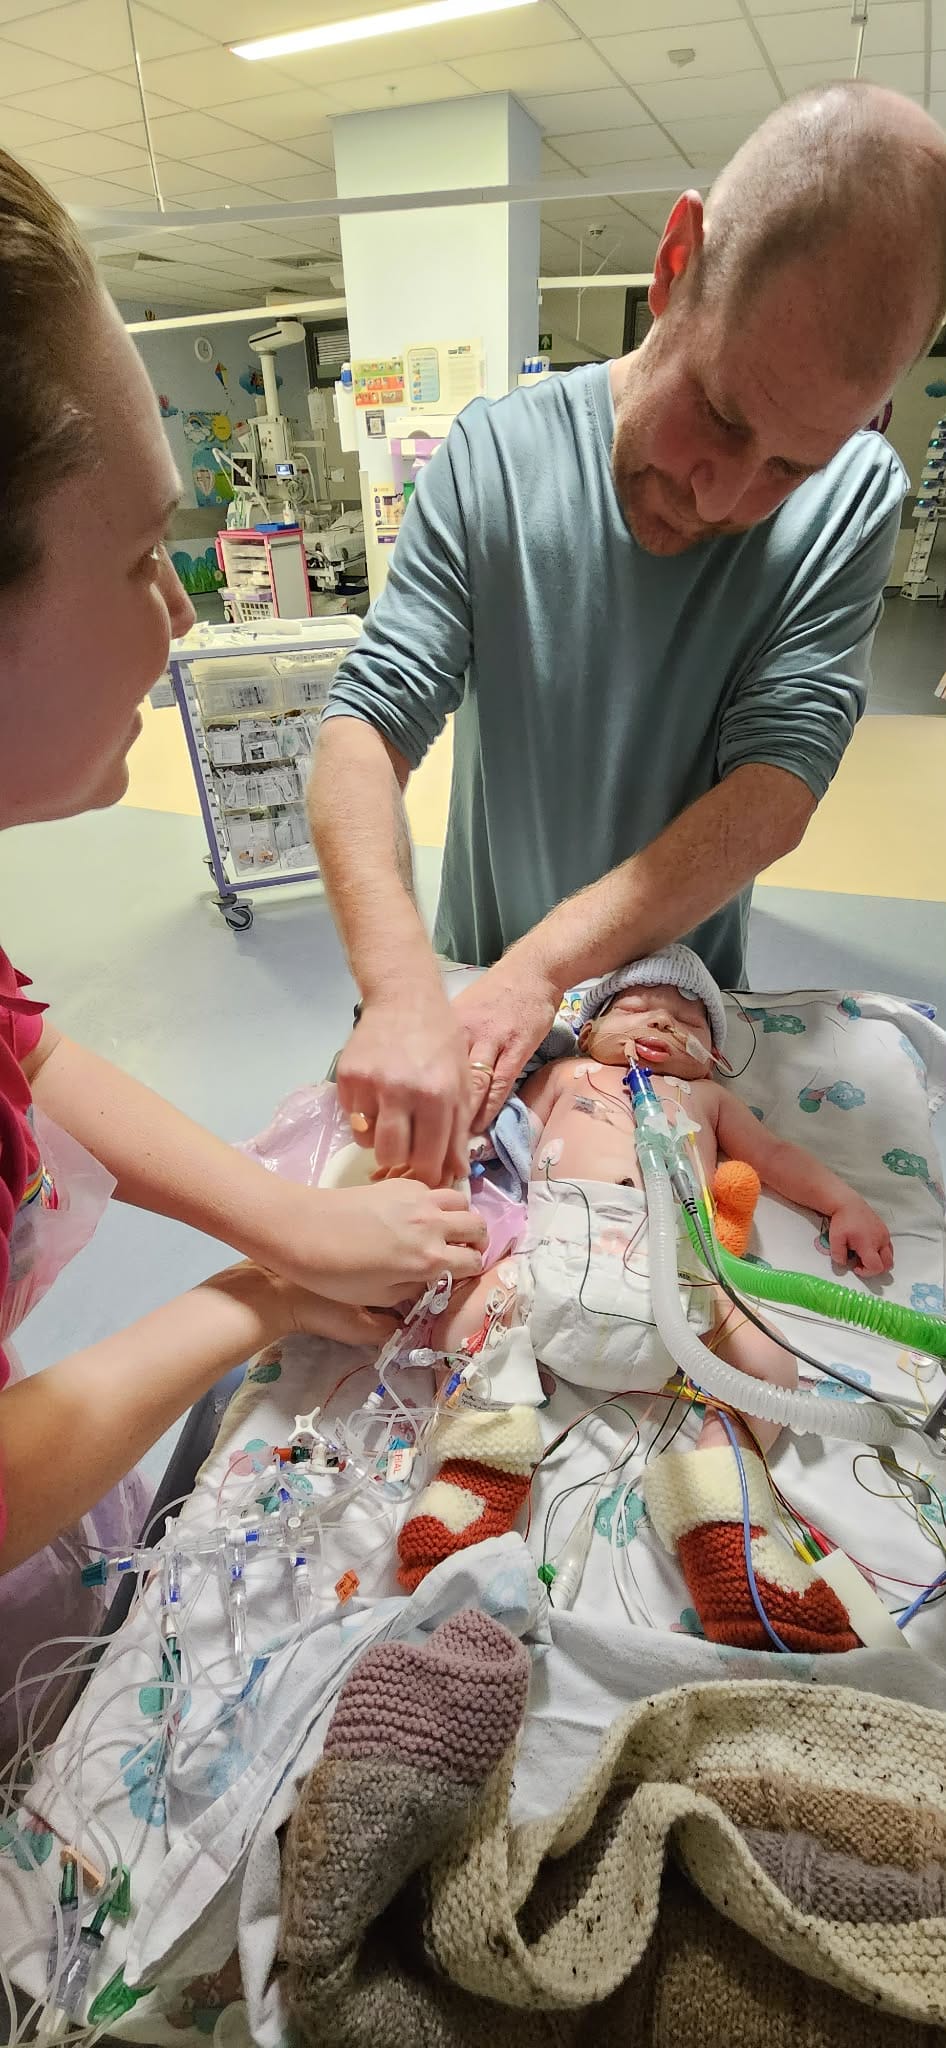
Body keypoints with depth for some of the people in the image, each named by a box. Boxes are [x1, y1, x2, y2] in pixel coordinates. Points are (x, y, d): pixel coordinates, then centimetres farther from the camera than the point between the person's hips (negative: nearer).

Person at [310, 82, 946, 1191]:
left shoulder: (852, 499, -14)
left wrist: (544, 964, -33)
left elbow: (774, 791, -22)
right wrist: (401, 989, -38)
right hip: (480, 976, 0)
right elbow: (367, 726, -22)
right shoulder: (495, 456, -15)